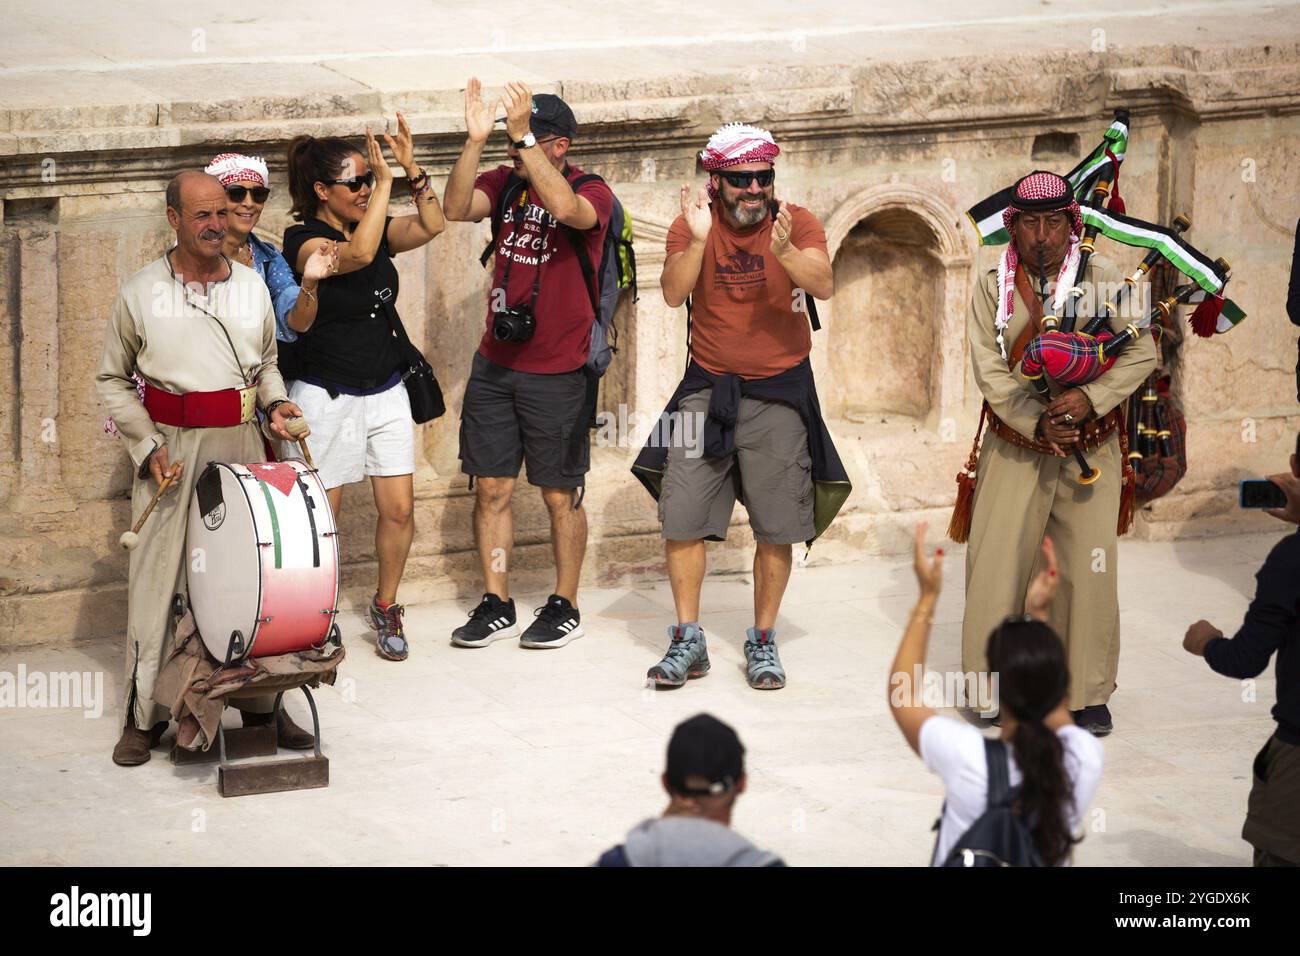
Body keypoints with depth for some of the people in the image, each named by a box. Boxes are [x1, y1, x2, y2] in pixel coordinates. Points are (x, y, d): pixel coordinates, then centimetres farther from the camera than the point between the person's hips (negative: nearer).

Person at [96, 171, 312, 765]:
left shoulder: (252, 287, 8)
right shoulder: (141, 294, -1)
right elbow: (112, 379, 5)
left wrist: (274, 403, 1)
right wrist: (147, 446, -7)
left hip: (243, 443, 3)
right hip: (173, 447, -3)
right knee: (157, 576, -4)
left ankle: (262, 700, 13)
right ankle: (144, 712, 3)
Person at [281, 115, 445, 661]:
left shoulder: (376, 226, 7)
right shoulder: (304, 239, -13)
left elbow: (432, 226, -4)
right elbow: (357, 255, -31)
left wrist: (412, 170, -14)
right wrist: (385, 183, -27)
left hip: (385, 391, 6)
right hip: (326, 396, -6)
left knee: (399, 510, 3)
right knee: (322, 519, -1)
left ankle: (385, 607, 22)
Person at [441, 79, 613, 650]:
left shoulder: (591, 191, -9)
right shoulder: (506, 183, 4)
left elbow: (567, 209, -32)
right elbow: (456, 209, -13)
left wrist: (523, 136, -35)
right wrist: (475, 139, -25)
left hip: (557, 373, -4)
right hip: (494, 366, 4)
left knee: (560, 495, 5)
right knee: (491, 488, 6)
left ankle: (564, 607, 17)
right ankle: (496, 607, 15)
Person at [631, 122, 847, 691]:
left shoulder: (796, 223, -6)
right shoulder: (692, 226, -4)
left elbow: (824, 286, -23)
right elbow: (672, 294, -19)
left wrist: (784, 252, -42)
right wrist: (698, 241, -35)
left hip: (779, 392, -1)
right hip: (707, 389, 1)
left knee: (776, 529, 2)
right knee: (682, 519, 0)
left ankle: (763, 641, 16)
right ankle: (688, 642, 11)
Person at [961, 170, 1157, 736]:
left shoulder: (1103, 280, -1)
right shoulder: (992, 290, 0)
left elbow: (1141, 355, -5)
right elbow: (990, 373, -7)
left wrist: (1089, 398, -20)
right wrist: (1037, 420, -21)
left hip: (1091, 449, 0)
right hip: (1014, 450, 0)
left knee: (1088, 570, -2)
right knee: (995, 565, -3)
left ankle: (1087, 694, 11)